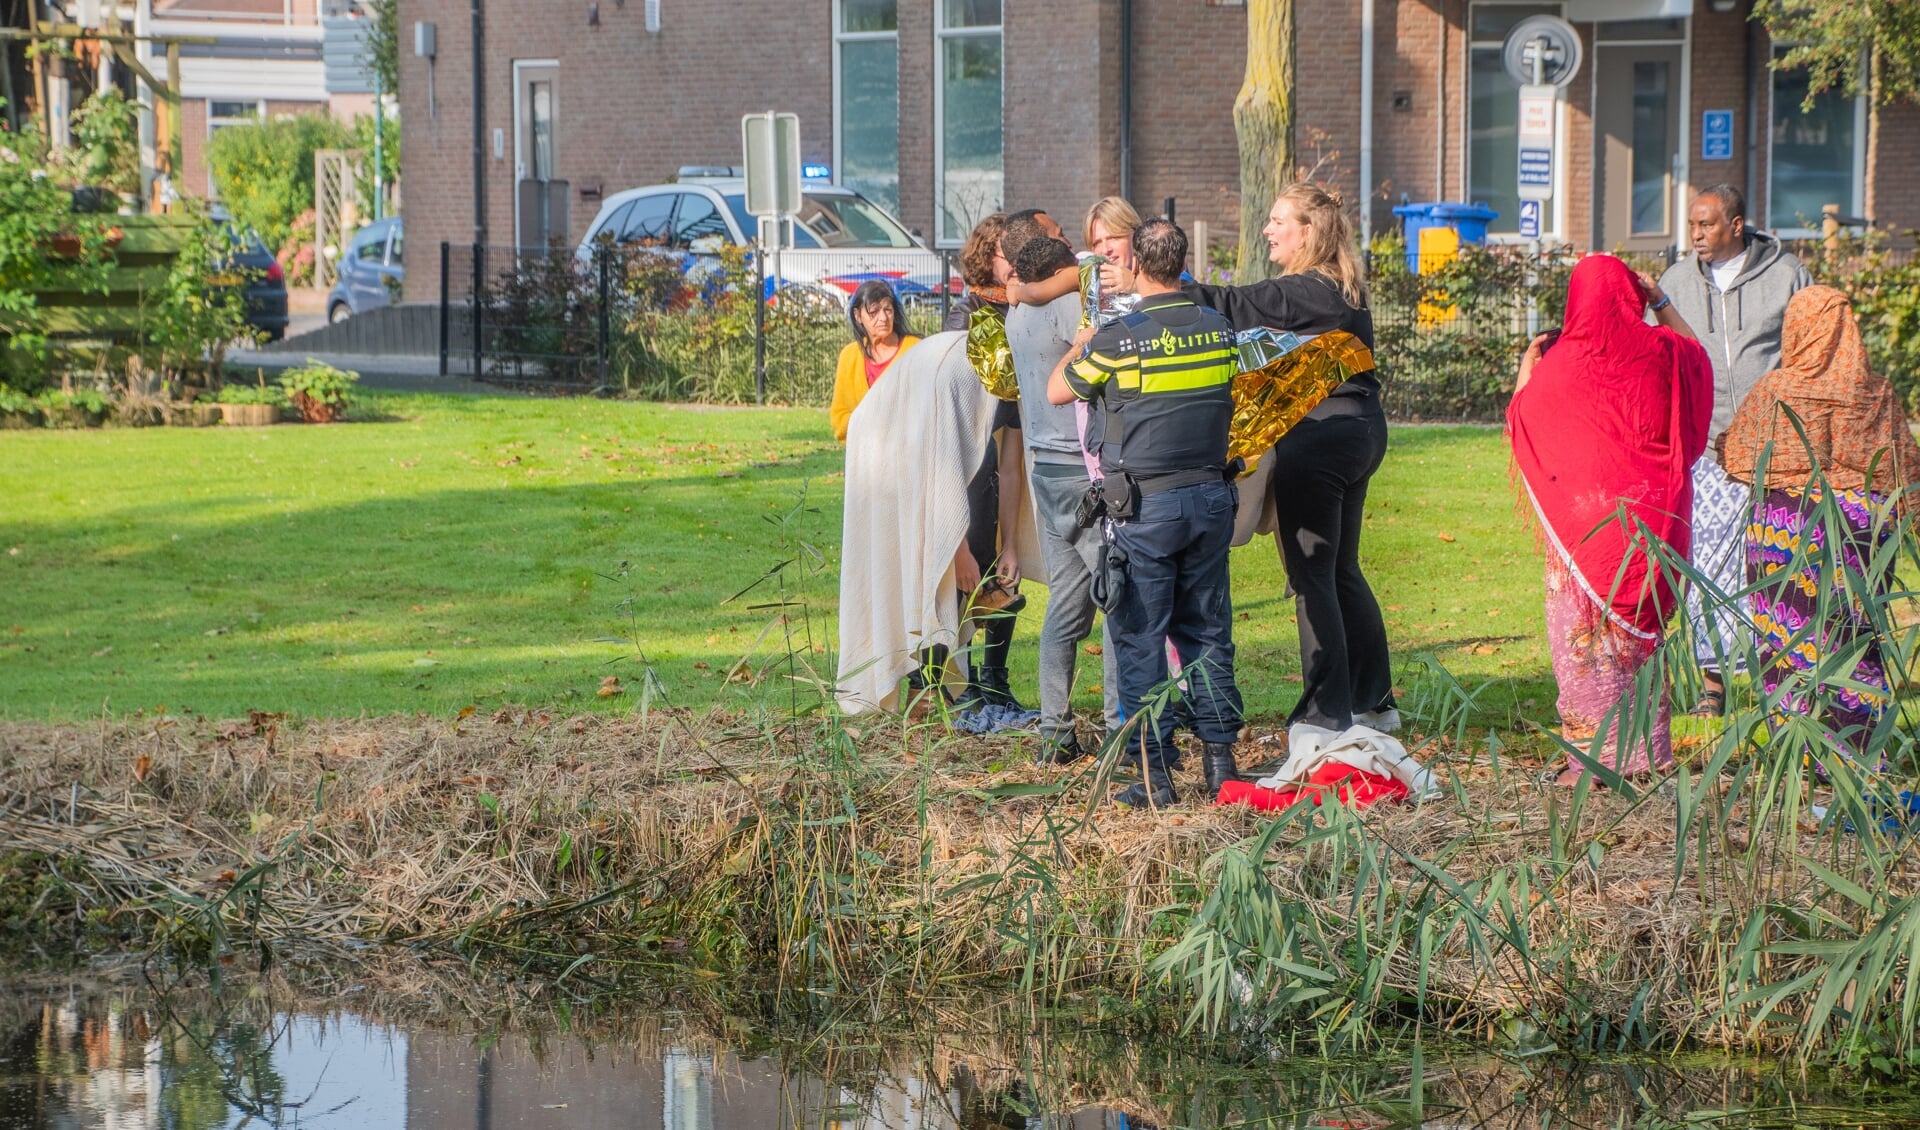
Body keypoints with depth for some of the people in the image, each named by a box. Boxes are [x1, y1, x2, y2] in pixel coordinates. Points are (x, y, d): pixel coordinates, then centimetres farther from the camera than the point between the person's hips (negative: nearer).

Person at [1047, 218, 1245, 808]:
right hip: (1211, 498, 5)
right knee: (1207, 633, 13)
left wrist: (1080, 344, 21)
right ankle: (1220, 759, 12)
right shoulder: (1220, 331, 2)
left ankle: (1156, 772, 1)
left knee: (1141, 640, 2)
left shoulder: (1118, 340, -13)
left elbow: (1056, 391, 2)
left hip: (1144, 508, -5)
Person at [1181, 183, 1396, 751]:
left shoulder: (1304, 293, -17)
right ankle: (1373, 701, 26)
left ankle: (1324, 716, -2)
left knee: (1313, 579, -4)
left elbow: (1231, 306, -19)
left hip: (1316, 437, -10)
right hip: (1359, 428, 10)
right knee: (1341, 572, 19)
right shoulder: (1343, 291, 12)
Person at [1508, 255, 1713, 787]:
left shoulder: (1563, 363, -11)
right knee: (1640, 625, 15)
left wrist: (1527, 367, 20)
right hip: (1650, 516, 4)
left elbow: (1520, 420, 6)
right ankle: (1647, 748, 17)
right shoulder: (1661, 350, -2)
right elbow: (1696, 353, 23)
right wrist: (1663, 304, 20)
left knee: (1584, 630, 3)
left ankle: (1594, 755, 1)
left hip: (1587, 518, -4)